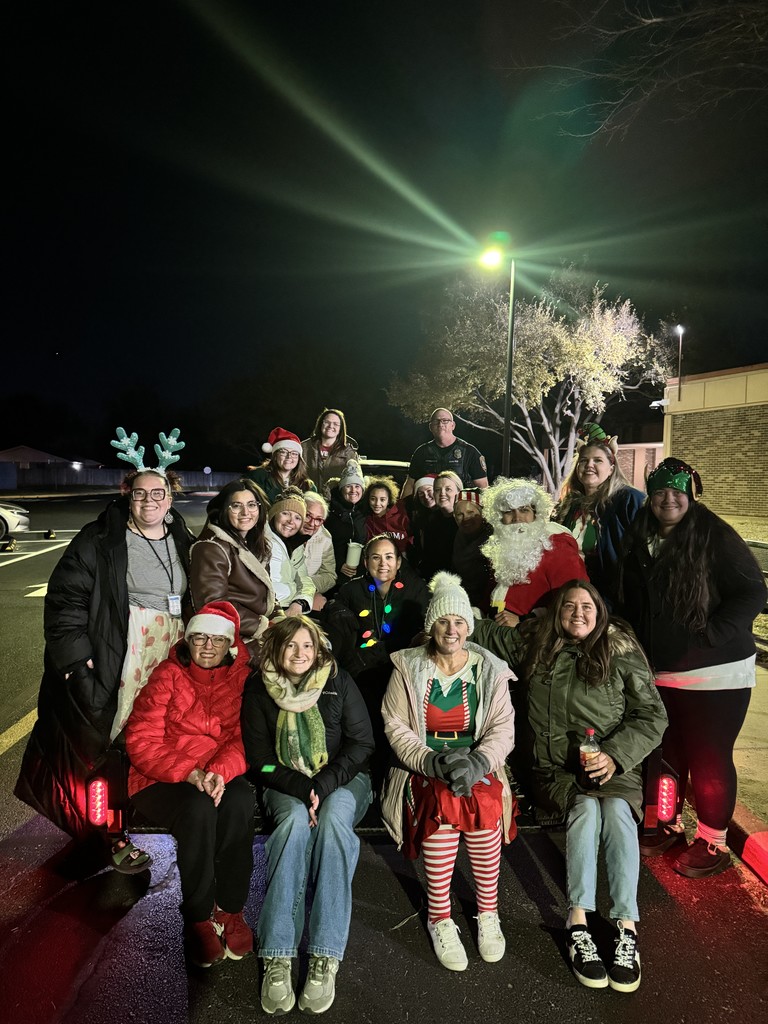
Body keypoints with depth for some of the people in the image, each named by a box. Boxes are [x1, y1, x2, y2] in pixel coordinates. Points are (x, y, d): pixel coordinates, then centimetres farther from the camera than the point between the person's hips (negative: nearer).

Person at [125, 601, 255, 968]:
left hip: (221, 777, 2)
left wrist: (219, 772, -23)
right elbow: (141, 741, -8)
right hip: (161, 781, -1)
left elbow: (243, 739, -2)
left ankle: (230, 909, -12)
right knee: (198, 809, -33)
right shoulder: (168, 676, -2)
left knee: (239, 802, -31)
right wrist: (190, 773, -21)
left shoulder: (241, 677, 4)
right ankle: (198, 918, -11)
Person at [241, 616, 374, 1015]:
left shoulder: (339, 682, -4)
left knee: (333, 819, -33)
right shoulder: (258, 692, -3)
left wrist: (324, 785, -18)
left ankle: (325, 957, -31)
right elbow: (261, 762, -4)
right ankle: (276, 957, -32)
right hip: (286, 786, 0)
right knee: (296, 821, -33)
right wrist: (303, 789, -20)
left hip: (342, 779, 0)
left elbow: (362, 743, -4)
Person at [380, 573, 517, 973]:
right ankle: (439, 917, -13)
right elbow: (395, 726, -2)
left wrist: (478, 763, -18)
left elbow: (503, 729, 1)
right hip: (423, 766, -1)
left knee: (484, 802, -30)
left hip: (477, 764, 1)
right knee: (444, 801, -32)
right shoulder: (408, 668, 1)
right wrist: (431, 762, -17)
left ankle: (488, 912, -7)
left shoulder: (490, 670, 5)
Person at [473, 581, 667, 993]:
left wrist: (615, 755, -14)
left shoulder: (622, 653, 2)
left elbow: (652, 715, 0)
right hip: (556, 768, 0)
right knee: (585, 807, -30)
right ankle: (578, 925, -26)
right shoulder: (532, 646, 7)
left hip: (612, 764, 0)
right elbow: (484, 632, 16)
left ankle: (626, 927, -27)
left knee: (617, 810, -31)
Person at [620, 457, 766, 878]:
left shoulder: (715, 536, -12)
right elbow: (632, 605, 17)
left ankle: (712, 842, 26)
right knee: (666, 753, 17)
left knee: (709, 760, 6)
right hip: (660, 674, 5)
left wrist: (708, 636, -20)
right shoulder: (640, 542, 5)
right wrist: (640, 647, 8)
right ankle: (668, 826, 37)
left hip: (715, 674, -5)